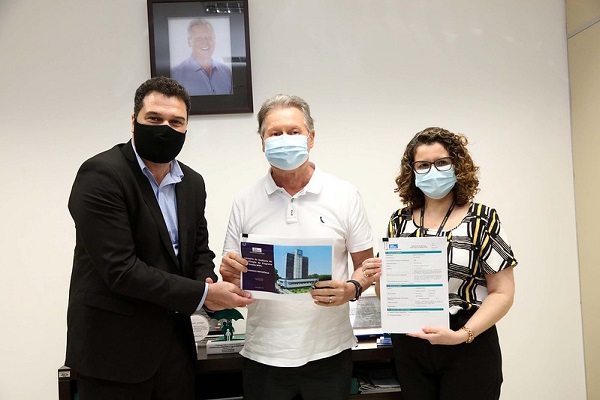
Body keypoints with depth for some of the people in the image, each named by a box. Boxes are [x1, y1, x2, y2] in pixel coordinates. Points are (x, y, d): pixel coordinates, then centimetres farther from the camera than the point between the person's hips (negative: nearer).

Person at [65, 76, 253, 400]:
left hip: (174, 340, 6)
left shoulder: (192, 182, 5)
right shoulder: (100, 175, -16)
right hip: (114, 347, -6)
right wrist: (203, 293, -19)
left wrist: (207, 282, -9)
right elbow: (121, 269, -22)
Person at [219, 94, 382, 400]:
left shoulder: (345, 195, -2)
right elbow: (231, 276, 7)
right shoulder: (245, 201, 1)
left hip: (329, 352, -1)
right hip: (263, 355, 1)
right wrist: (229, 271, -15)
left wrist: (351, 289, -16)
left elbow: (366, 266, 4)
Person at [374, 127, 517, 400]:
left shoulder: (482, 219, -5)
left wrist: (462, 334, -20)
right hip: (409, 349, 3)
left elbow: (502, 293, -8)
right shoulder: (399, 221, 4)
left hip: (468, 349, -3)